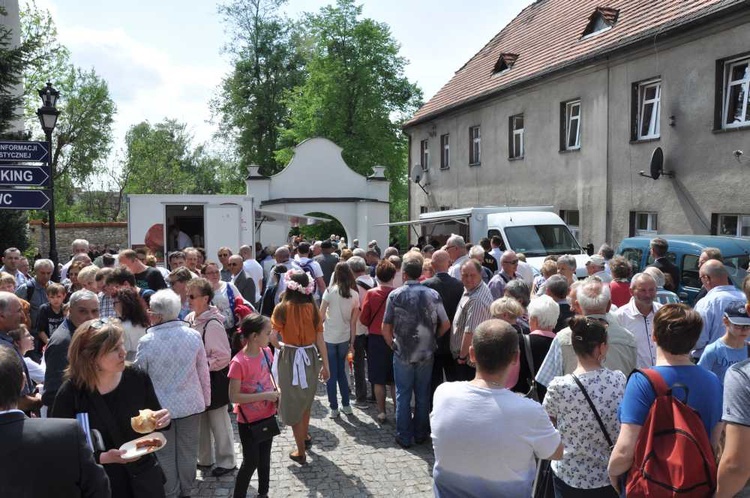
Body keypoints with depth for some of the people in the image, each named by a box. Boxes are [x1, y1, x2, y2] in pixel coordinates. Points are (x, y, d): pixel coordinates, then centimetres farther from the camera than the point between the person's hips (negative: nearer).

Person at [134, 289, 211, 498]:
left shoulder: (146, 341, -17)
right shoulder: (193, 335, -10)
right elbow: (203, 371, -2)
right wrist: (205, 400, 11)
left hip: (161, 406, -2)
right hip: (190, 403, 2)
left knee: (165, 454, 14)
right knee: (187, 451, 16)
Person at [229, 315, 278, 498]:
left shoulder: (266, 352, -5)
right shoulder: (239, 362, -25)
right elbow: (234, 396, -22)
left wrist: (275, 392, -5)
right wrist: (264, 395, -25)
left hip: (267, 416, 6)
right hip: (249, 421, -6)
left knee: (265, 458, 19)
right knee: (250, 462, 3)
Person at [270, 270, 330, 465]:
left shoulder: (283, 308, -13)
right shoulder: (312, 308, -5)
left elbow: (273, 337, -16)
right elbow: (320, 339, -3)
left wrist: (280, 345, 6)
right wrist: (326, 365, 5)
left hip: (290, 358, -3)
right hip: (310, 357, 3)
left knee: (293, 402, 10)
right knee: (306, 400, 25)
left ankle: (301, 452, 16)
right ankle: (305, 435, 47)